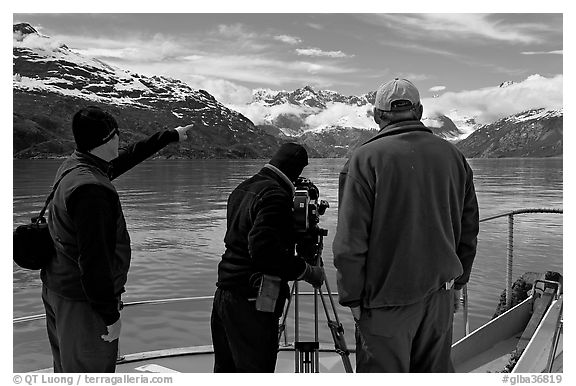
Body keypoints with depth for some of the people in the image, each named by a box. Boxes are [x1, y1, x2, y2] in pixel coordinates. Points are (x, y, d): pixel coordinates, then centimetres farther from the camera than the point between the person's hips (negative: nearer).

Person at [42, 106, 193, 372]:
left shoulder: (72, 167, 4)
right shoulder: (91, 189, -27)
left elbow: (127, 157, 19)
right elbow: (93, 259, -29)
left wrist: (171, 136, 28)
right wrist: (111, 315, -22)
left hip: (56, 289, 10)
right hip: (81, 301, -10)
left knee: (66, 369, 23)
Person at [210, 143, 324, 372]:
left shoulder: (243, 189, 11)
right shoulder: (275, 195, -16)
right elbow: (264, 250, -26)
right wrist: (307, 271, -16)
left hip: (225, 293, 9)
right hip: (252, 301, -9)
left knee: (225, 370, 20)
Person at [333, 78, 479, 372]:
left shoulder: (365, 159, -12)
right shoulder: (454, 156, 5)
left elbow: (350, 241, -15)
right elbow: (469, 229, 11)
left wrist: (351, 297, -4)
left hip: (387, 298, -5)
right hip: (441, 294, 5)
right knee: (437, 372, 18)